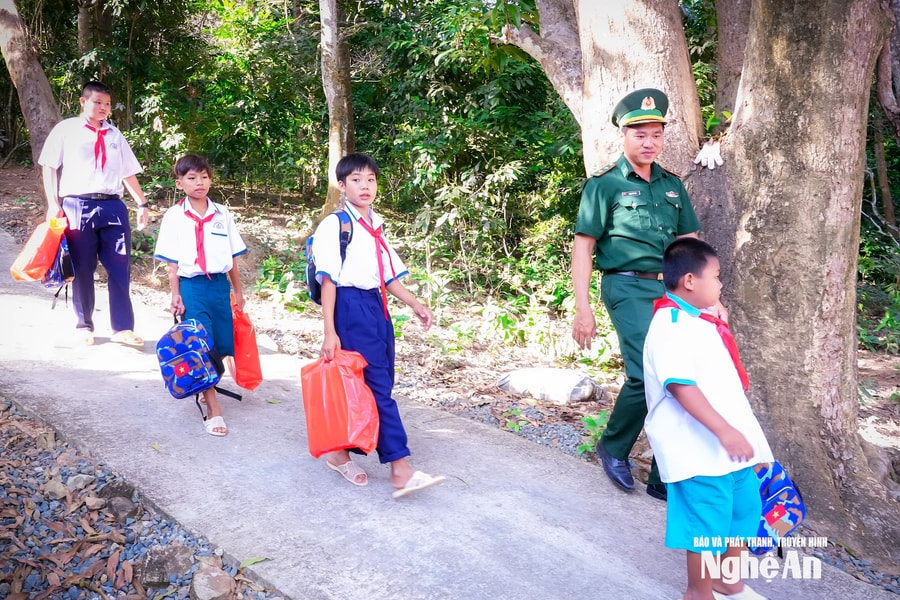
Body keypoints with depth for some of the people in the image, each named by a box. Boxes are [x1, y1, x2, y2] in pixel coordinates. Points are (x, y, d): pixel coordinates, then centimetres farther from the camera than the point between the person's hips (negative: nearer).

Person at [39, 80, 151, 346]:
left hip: (113, 206, 3)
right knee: (82, 269, 5)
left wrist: (142, 204, 11)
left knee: (121, 267, -2)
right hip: (78, 205, -2)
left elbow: (129, 173, 19)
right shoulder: (66, 129, 7)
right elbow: (49, 167, 4)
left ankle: (122, 327, 3)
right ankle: (84, 325, 18)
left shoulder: (115, 135, 18)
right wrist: (54, 204, -5)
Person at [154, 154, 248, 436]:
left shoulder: (222, 214, 6)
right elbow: (172, 262, -1)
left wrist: (238, 290, 13)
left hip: (220, 285, 3)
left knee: (223, 346, 7)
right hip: (192, 286, -3)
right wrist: (175, 295, -6)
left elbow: (232, 257, 10)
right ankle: (212, 408, 0)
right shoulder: (174, 216, -1)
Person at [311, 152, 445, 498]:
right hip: (351, 307, -8)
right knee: (377, 386, -9)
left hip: (376, 306, 8)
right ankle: (400, 469, -6)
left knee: (380, 384, 9)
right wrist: (329, 331, -16)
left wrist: (414, 304, 12)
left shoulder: (377, 225, 14)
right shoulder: (334, 225, -8)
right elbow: (328, 279, -12)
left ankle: (340, 452, 24)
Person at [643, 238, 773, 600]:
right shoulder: (671, 325, -19)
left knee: (745, 510, 21)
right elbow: (680, 385, -28)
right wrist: (723, 431, -30)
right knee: (707, 523, 2)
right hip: (700, 448, -10)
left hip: (731, 443, 10)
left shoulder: (702, 322, 13)